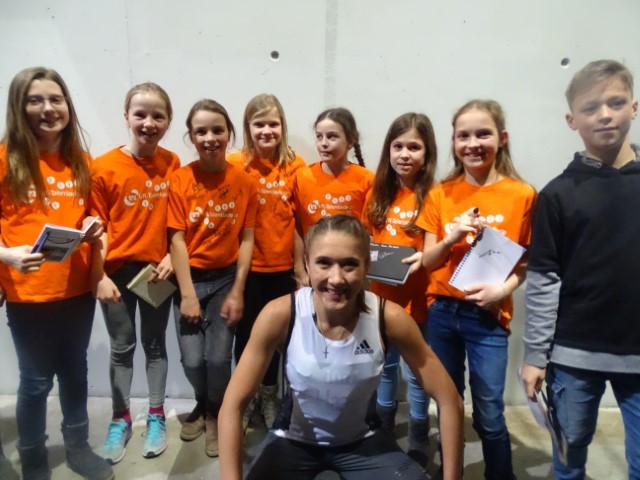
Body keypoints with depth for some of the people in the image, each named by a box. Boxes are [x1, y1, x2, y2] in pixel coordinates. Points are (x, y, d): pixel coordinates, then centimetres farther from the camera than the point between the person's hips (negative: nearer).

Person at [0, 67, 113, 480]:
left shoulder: (81, 160, 6)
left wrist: (93, 227, -4)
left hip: (78, 288, 4)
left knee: (75, 370, 18)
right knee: (37, 380, 9)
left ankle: (78, 447, 38)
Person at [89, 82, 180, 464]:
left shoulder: (173, 164, -2)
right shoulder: (104, 167, -9)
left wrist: (171, 256, -7)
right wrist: (98, 277, -12)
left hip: (157, 268, 2)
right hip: (118, 270, -1)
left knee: (155, 344, 14)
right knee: (122, 347, 12)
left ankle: (157, 417, 29)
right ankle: (121, 420, 29)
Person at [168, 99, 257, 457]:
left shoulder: (244, 181, -6)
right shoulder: (180, 180, -8)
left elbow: (247, 239, -5)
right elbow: (178, 239, -9)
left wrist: (238, 292, -9)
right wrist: (187, 294, -11)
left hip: (226, 277, 0)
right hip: (190, 278, 0)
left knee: (219, 357, -1)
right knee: (192, 359, 2)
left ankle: (215, 414, 29)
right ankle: (204, 406, 35)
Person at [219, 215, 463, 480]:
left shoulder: (389, 318, -25)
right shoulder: (280, 314, -27)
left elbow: (450, 401, -15)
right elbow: (232, 406, -20)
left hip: (361, 441, 1)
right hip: (293, 441, 0)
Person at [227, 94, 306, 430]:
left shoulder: (295, 166, -3)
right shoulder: (235, 164, -8)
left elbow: (301, 218, 3)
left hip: (283, 266, 2)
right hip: (247, 266, -1)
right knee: (247, 332, 13)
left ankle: (269, 396, 36)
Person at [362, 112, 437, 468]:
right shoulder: (378, 193, 3)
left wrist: (422, 259, -30)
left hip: (416, 299, -4)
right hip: (382, 296, 4)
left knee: (416, 374, 10)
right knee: (385, 367, 19)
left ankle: (418, 448, 29)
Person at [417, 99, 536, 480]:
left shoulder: (522, 195, -4)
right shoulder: (440, 195, 2)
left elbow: (527, 262, -1)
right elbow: (428, 262, 1)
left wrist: (503, 289, -18)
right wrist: (452, 237, -17)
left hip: (488, 317, -2)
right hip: (442, 312, 3)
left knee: (489, 416, 4)